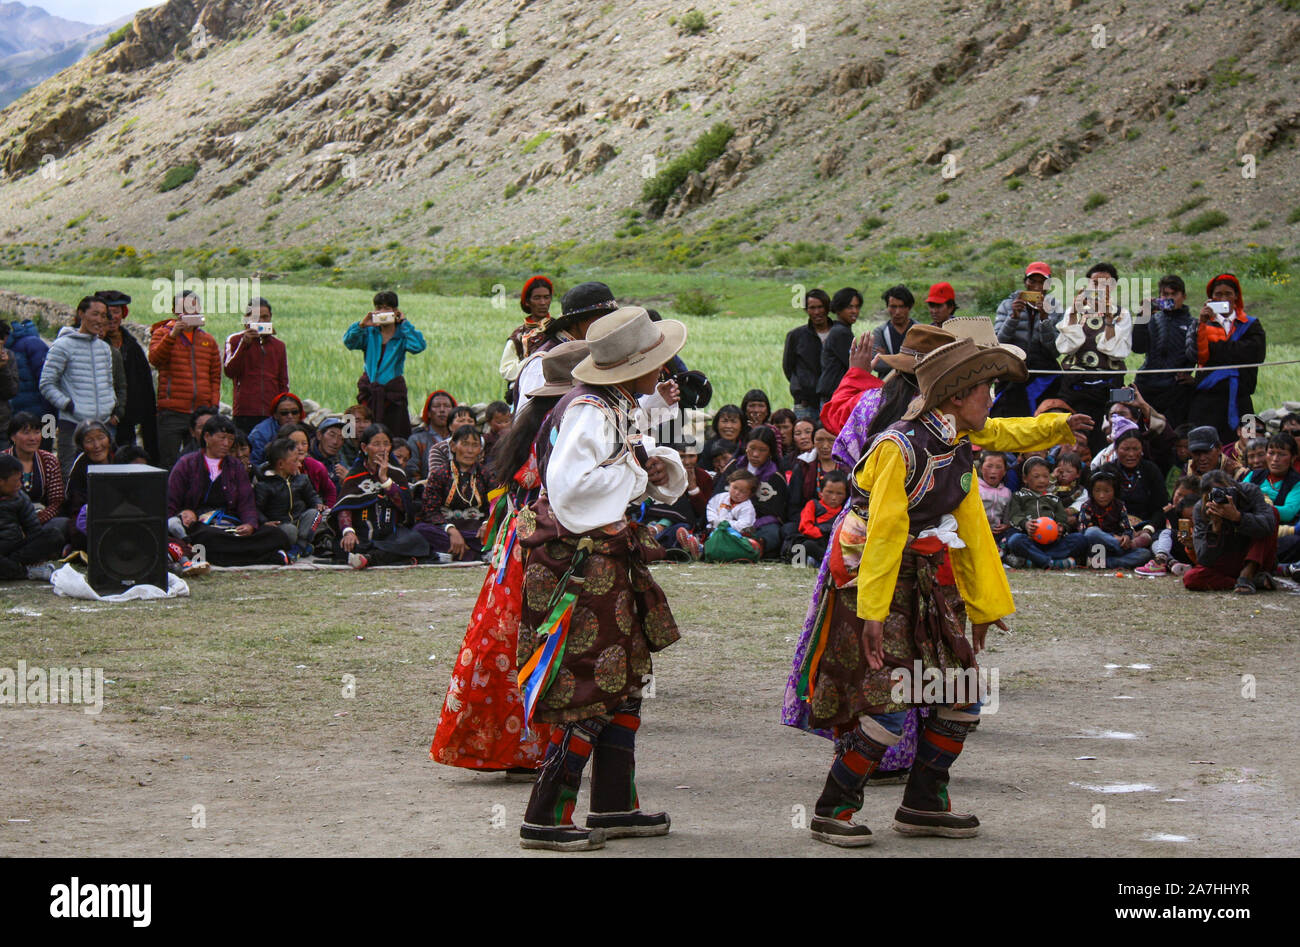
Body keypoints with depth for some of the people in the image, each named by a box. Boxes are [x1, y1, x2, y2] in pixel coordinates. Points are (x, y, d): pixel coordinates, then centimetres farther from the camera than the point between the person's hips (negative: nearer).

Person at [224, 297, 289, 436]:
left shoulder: (279, 346, 16)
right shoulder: (235, 340, 6)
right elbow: (229, 372, -8)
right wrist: (244, 344, -15)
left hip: (272, 413, 3)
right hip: (245, 413, -3)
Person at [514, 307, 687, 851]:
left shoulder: (626, 410, 13)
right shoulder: (586, 412, -18)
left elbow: (652, 476, 25)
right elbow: (568, 486, -30)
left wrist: (663, 468, 0)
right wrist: (632, 471, -17)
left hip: (613, 563, 10)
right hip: (579, 565, -10)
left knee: (624, 683, 15)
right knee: (588, 690, -8)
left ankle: (615, 806, 24)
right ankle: (545, 819, -3)